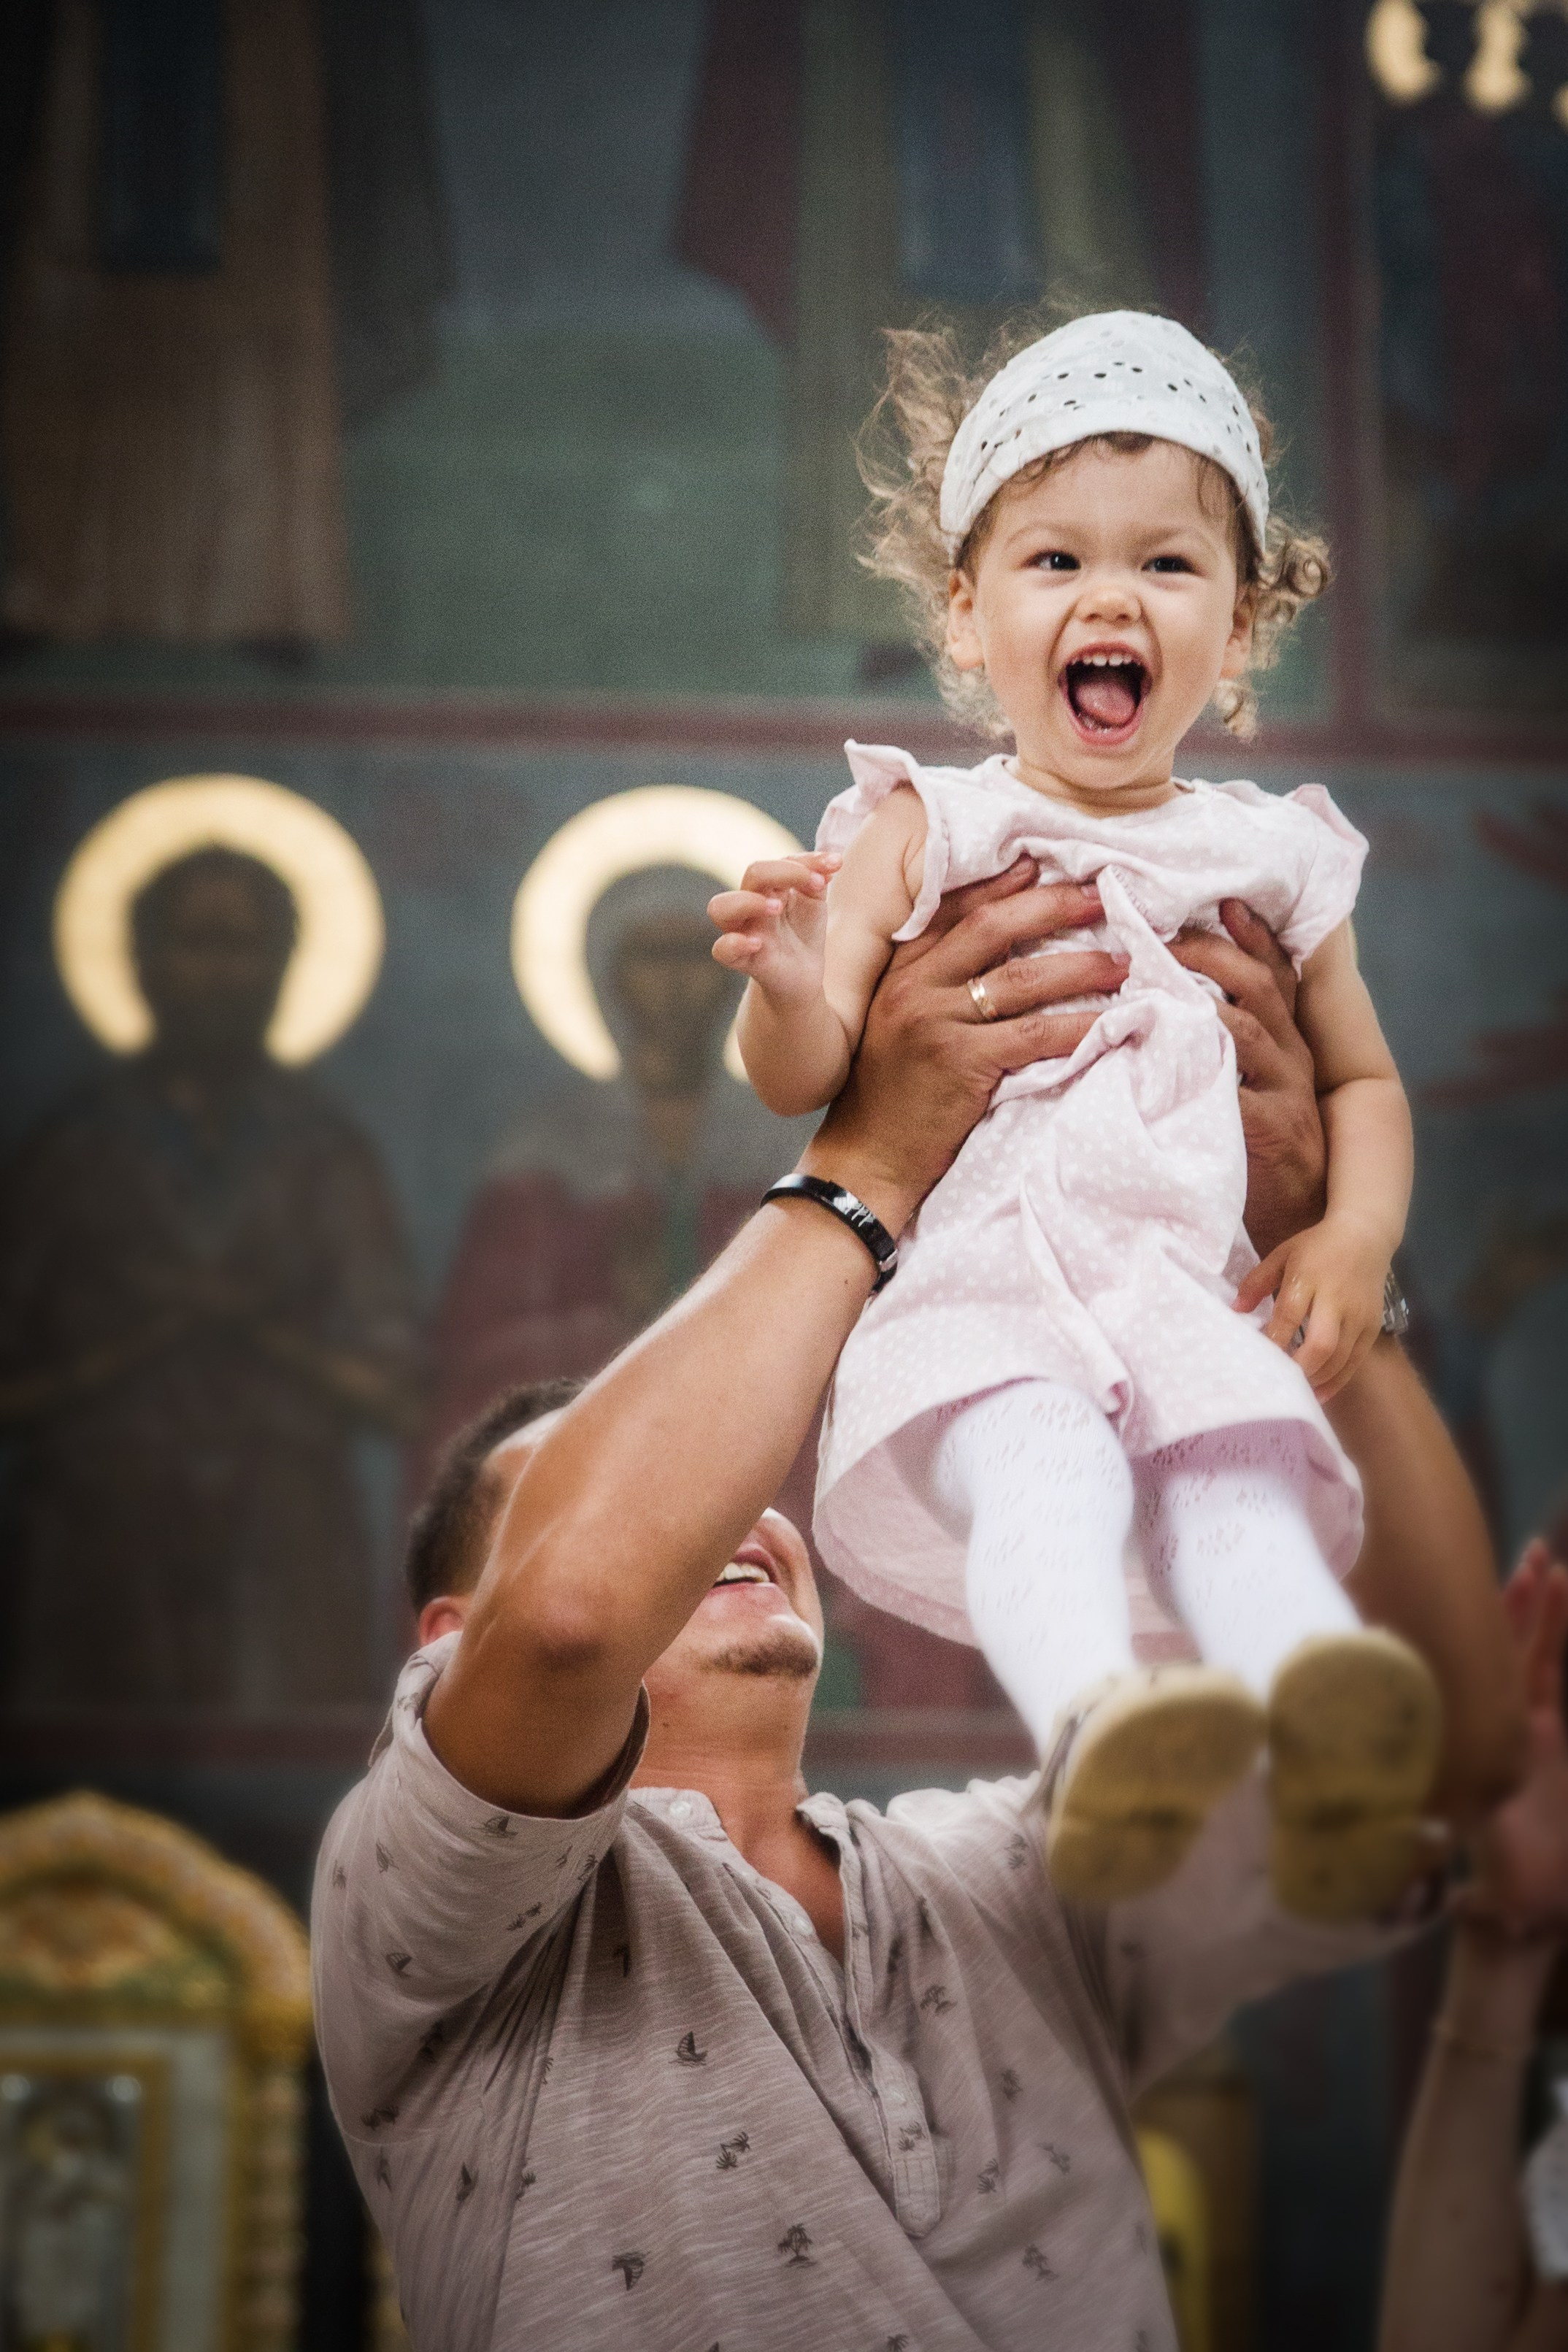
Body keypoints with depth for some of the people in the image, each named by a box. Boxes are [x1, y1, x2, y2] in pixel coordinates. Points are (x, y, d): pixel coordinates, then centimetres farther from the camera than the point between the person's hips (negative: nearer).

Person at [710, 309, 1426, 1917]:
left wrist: (1357, 1236, 7)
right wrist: (791, 987, -22)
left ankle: (1329, 1772, -59)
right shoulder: (927, 831, 11)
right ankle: (1092, 1728, -61)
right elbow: (804, 1075, 4)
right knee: (1040, 1474, -36)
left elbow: (1361, 1078, 29)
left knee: (1244, 1486, -33)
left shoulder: (1270, 859, 19)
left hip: (1191, 1297, 2)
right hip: (971, 1284, -1)